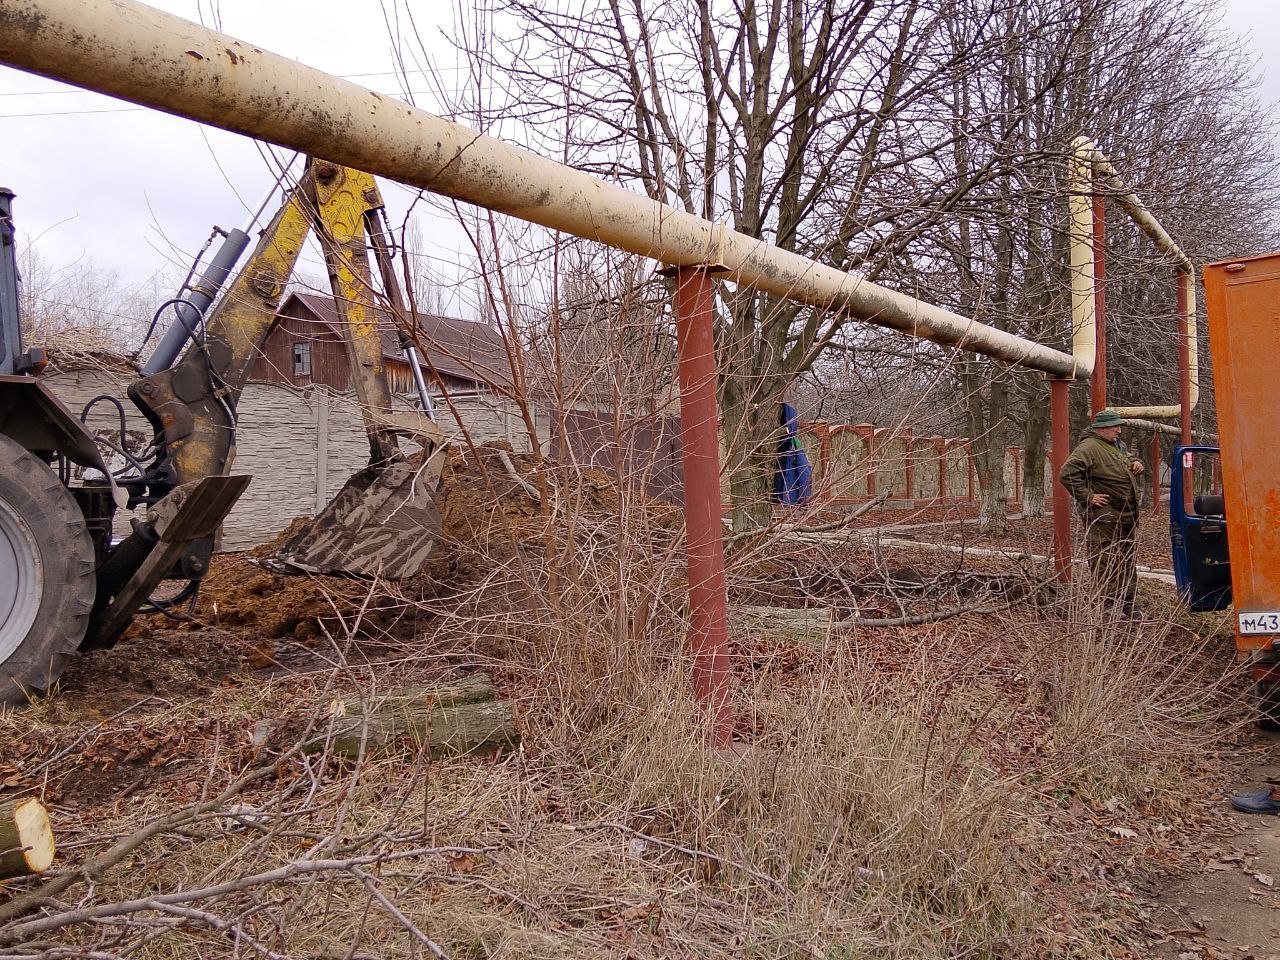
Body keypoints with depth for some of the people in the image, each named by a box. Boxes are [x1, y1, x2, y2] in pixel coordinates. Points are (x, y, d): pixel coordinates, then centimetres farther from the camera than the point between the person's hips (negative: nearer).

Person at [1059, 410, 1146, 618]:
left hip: (1126, 517, 10)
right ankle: (1108, 604, -1)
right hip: (1103, 517, -10)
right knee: (1105, 561, -7)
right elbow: (1067, 474, -26)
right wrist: (1087, 496, -22)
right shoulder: (1089, 447, -16)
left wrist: (1136, 463, 13)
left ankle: (1127, 603, 25)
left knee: (1127, 561, 16)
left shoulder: (1117, 445, 16)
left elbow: (1129, 457, 38)